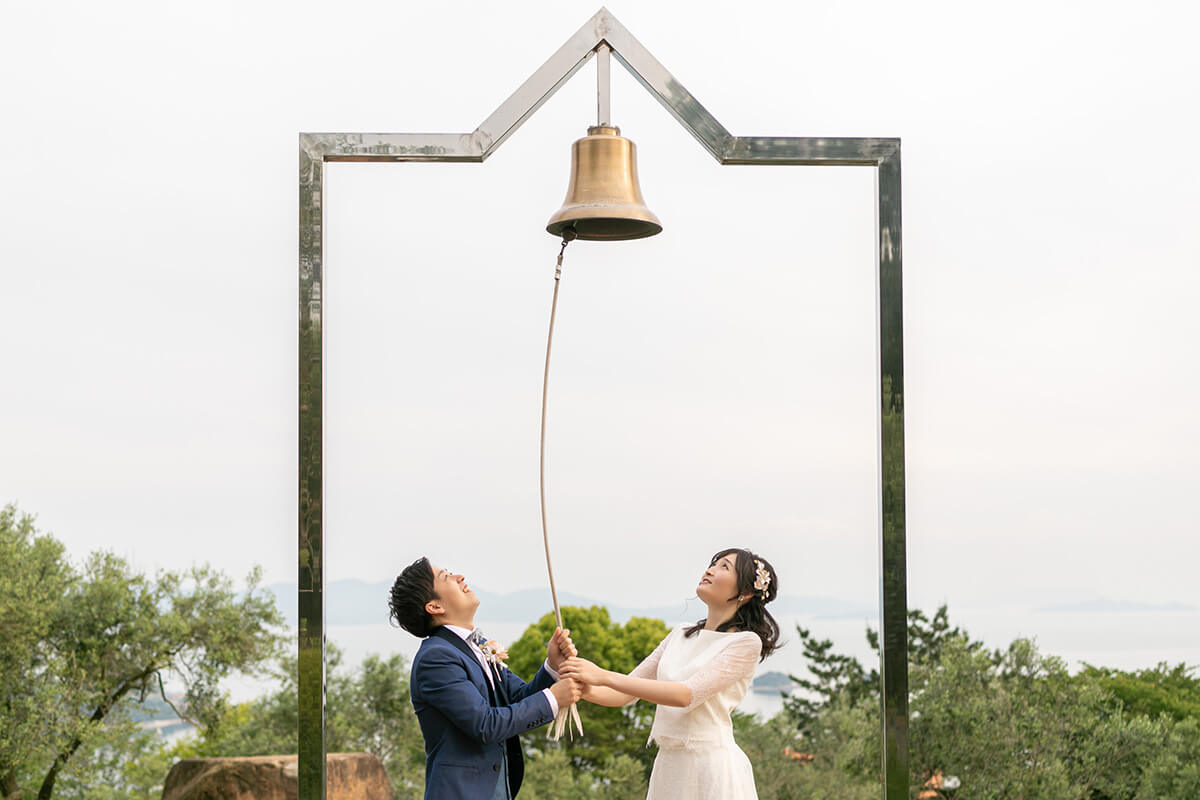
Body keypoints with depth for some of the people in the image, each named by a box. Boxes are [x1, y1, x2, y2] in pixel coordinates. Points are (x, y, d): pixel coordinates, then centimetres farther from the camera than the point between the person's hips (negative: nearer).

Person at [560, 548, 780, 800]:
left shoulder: (746, 642, -8)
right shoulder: (680, 635, 14)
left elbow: (688, 694, -19)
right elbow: (627, 692, 12)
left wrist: (604, 676, -23)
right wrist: (588, 690, -11)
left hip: (712, 767, -6)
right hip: (668, 763, 6)